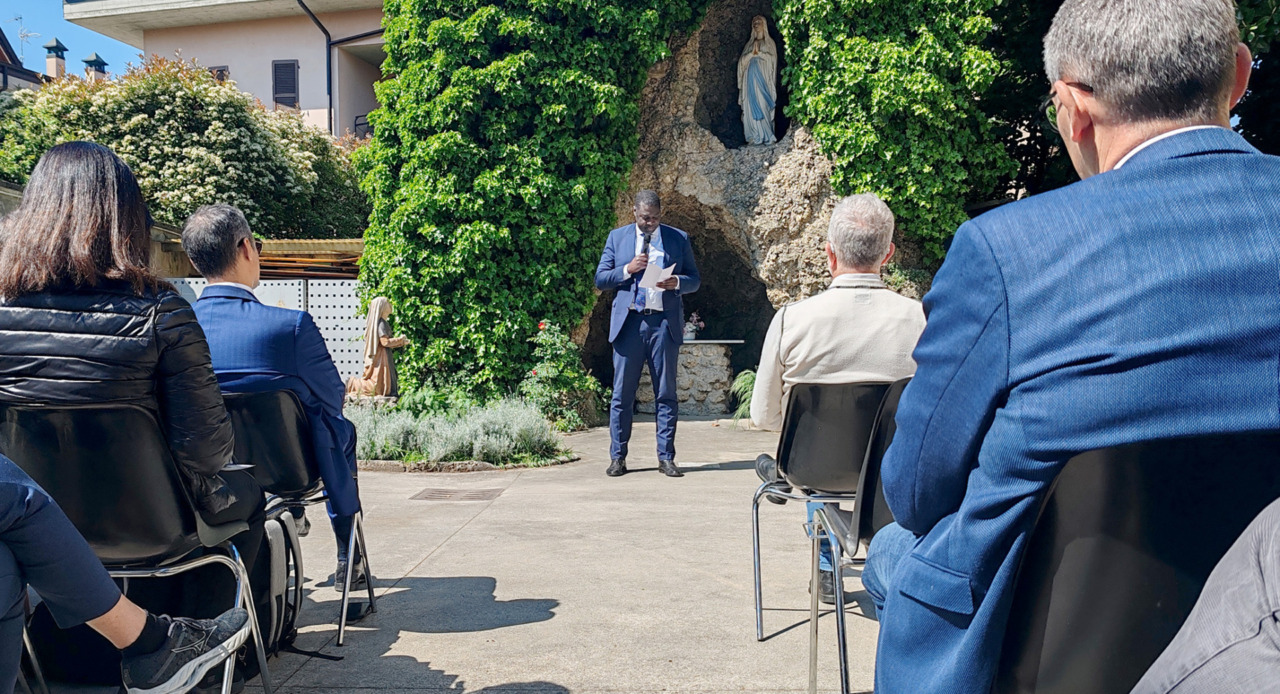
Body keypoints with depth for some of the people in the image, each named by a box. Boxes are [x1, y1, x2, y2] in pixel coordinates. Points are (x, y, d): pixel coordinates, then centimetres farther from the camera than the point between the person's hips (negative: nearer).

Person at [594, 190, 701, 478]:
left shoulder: (679, 238, 10)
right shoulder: (617, 237, 11)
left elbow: (695, 279, 10)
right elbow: (600, 279, 7)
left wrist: (676, 282, -12)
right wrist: (628, 270, -10)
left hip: (664, 324, 0)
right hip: (628, 322, 0)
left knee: (666, 394, 3)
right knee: (622, 394, 1)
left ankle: (666, 457, 9)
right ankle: (618, 457, 9)